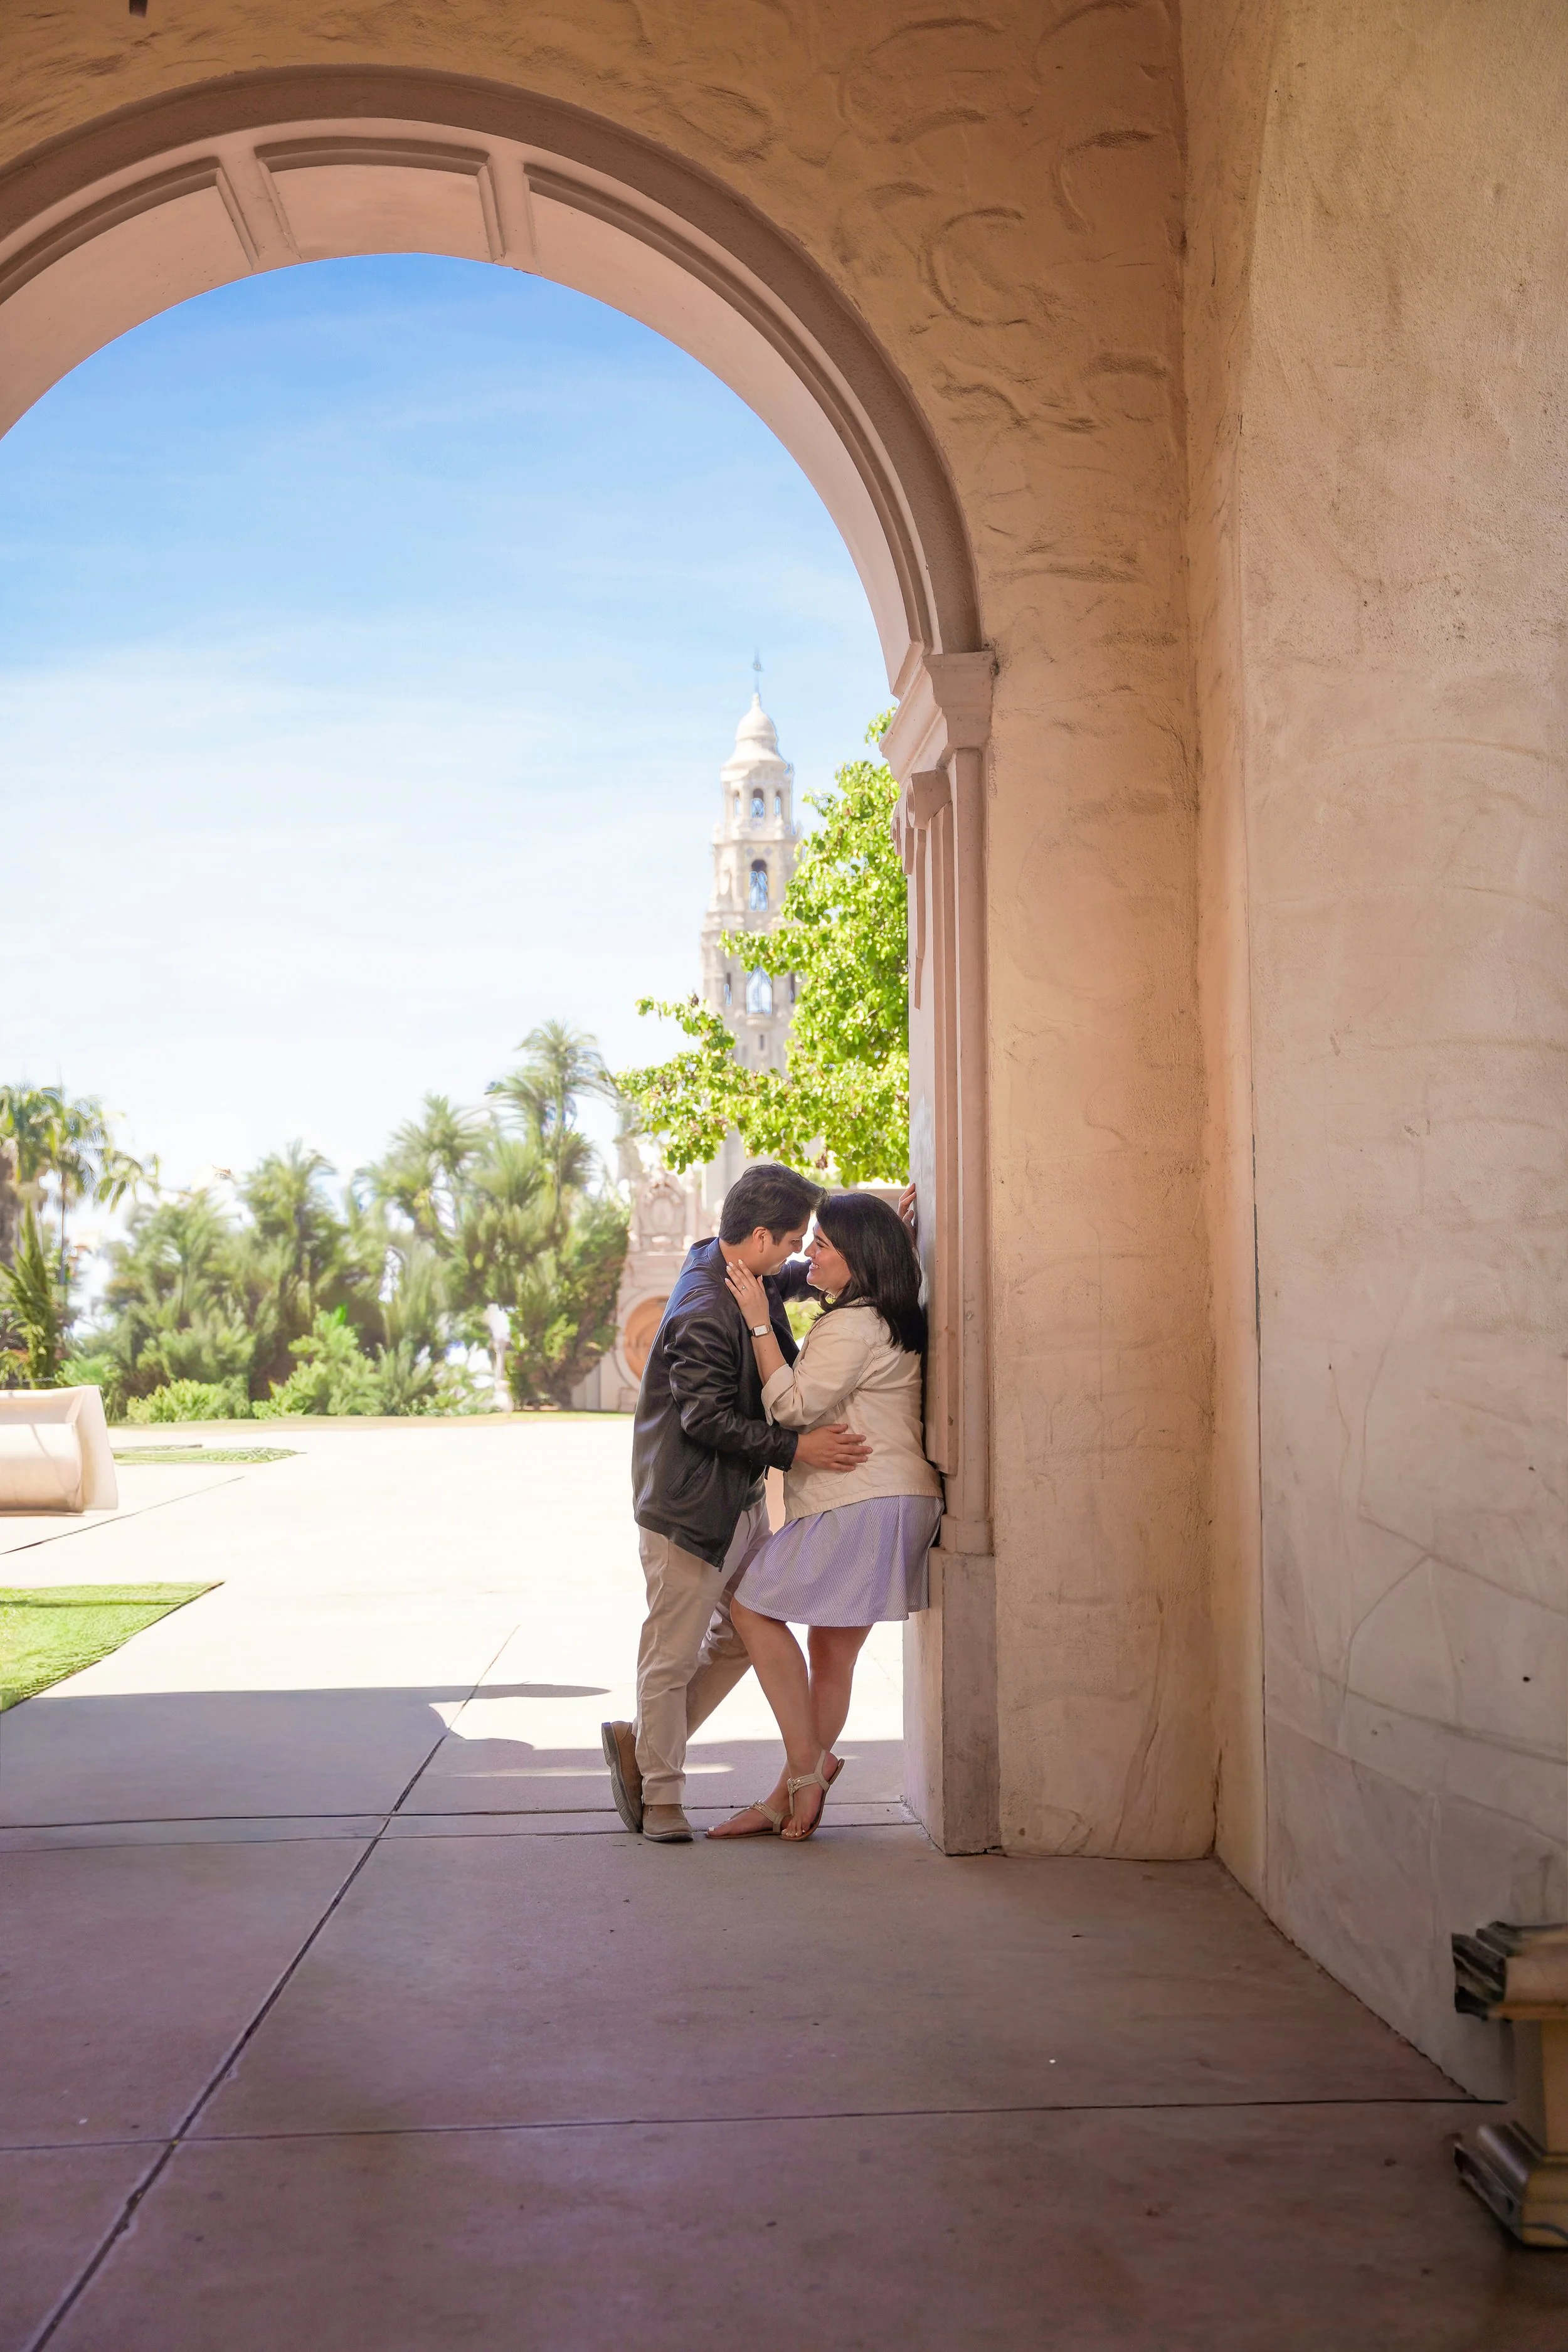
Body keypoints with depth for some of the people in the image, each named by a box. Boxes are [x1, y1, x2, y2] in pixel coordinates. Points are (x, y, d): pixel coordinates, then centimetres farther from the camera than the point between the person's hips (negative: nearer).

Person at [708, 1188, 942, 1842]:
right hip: (887, 1502, 11)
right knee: (832, 1653, 10)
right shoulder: (893, 1322, 15)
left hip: (863, 1505, -11)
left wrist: (759, 1324, -15)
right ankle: (790, 1798, 14)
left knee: (753, 1608, -2)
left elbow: (793, 1404, -18)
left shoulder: (852, 1327, -15)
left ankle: (807, 1763, -2)